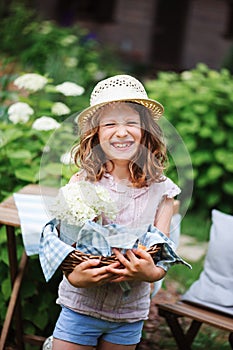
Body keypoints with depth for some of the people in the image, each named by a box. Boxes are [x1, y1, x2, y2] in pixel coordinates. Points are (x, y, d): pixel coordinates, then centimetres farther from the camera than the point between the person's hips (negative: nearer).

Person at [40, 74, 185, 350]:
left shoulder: (161, 190, -4)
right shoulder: (82, 183, -8)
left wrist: (149, 273, -24)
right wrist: (75, 277, -27)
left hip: (130, 314, 2)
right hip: (80, 305, -2)